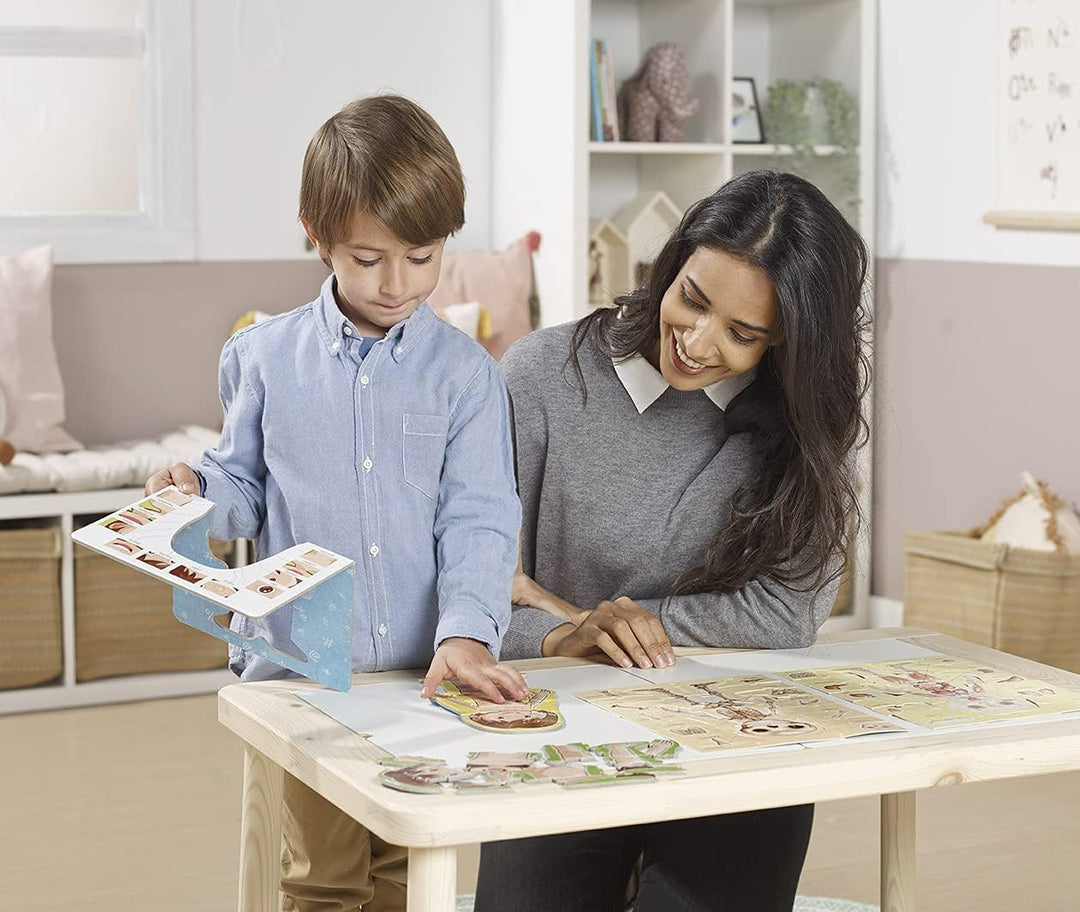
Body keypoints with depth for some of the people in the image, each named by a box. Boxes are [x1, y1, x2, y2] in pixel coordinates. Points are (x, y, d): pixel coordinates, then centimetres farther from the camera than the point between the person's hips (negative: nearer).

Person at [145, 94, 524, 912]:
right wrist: (196, 492, -13)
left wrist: (466, 633, -22)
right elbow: (246, 491, 10)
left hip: (424, 669, 0)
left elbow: (479, 520, -8)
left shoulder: (465, 371, -2)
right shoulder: (263, 359, 1)